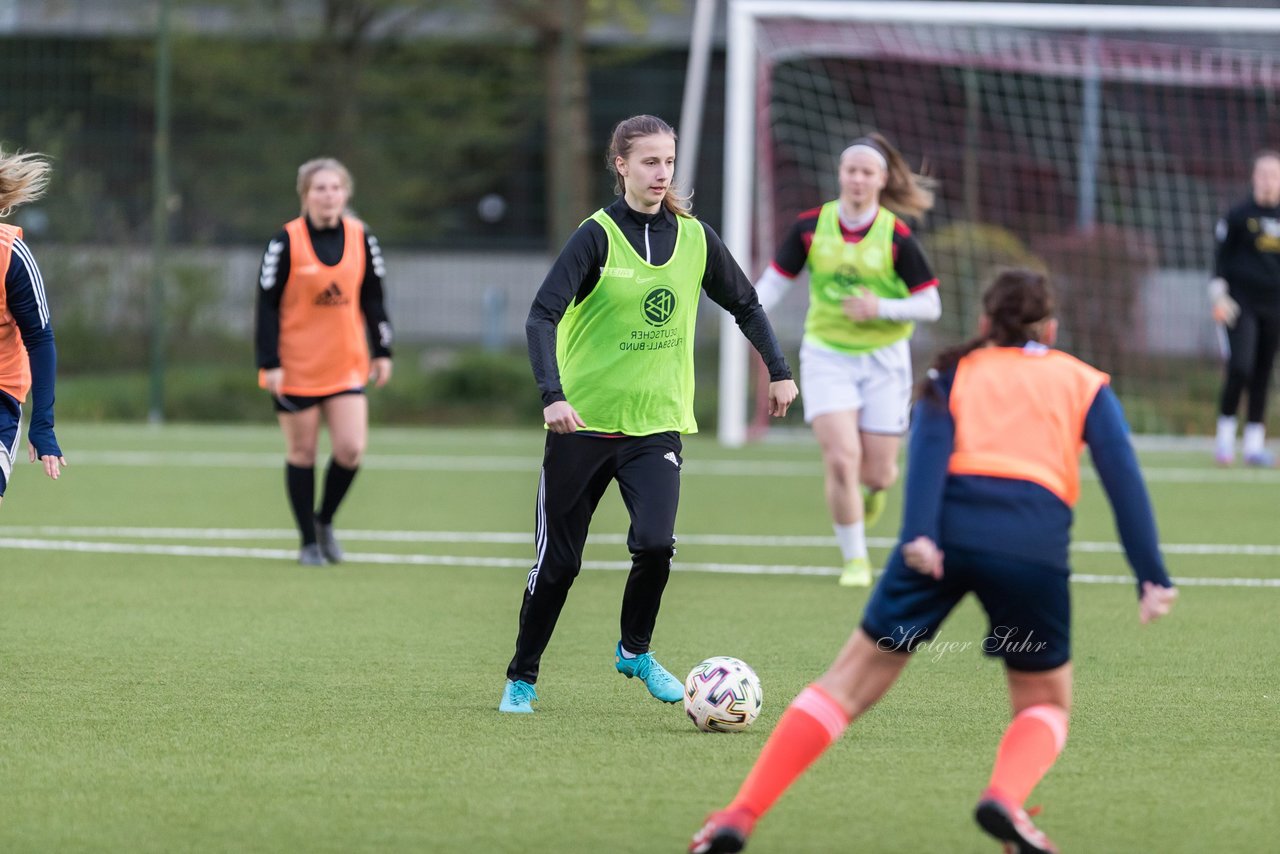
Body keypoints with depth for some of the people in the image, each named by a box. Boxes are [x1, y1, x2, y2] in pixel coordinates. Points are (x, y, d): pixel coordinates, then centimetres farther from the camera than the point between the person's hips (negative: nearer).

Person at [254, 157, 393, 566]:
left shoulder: (361, 238, 2)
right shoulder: (286, 242, -9)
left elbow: (373, 300, 11)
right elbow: (267, 306, -8)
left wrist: (382, 353, 8)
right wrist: (270, 364, -12)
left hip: (346, 366, 3)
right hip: (296, 369, -3)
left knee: (351, 449, -9)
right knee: (302, 452, 4)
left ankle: (324, 520, 17)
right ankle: (309, 542, 16)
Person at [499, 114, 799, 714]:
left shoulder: (694, 237, 3)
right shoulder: (597, 236, -9)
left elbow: (744, 305, 18)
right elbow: (542, 316, -18)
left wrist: (779, 371, 12)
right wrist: (553, 395, -30)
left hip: (658, 422, 2)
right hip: (584, 420, -2)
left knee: (655, 543, -18)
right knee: (558, 560, 3)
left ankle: (634, 651, 9)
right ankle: (521, 677, 21)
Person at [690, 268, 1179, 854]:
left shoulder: (955, 373, 23)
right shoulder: (1084, 383, 22)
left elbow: (930, 445, 2)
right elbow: (1123, 477, 8)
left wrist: (919, 534, -11)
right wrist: (1152, 578, 4)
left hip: (947, 531, 1)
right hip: (1035, 540, -1)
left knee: (851, 680, 9)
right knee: (1046, 704, 19)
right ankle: (1006, 795, -13)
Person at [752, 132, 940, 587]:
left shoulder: (897, 236, -10)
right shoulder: (810, 226, -5)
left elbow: (930, 305, -7)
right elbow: (774, 280, 2)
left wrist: (880, 308, -22)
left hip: (883, 359, 0)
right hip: (827, 355, 0)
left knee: (876, 473, 3)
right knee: (841, 459, -15)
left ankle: (876, 485, 44)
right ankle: (855, 560, 1)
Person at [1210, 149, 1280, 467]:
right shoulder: (1238, 216, -1)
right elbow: (1220, 258, 1)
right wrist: (1219, 296, -9)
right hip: (1241, 304, -3)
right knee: (1240, 367, -16)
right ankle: (1225, 436, -4)